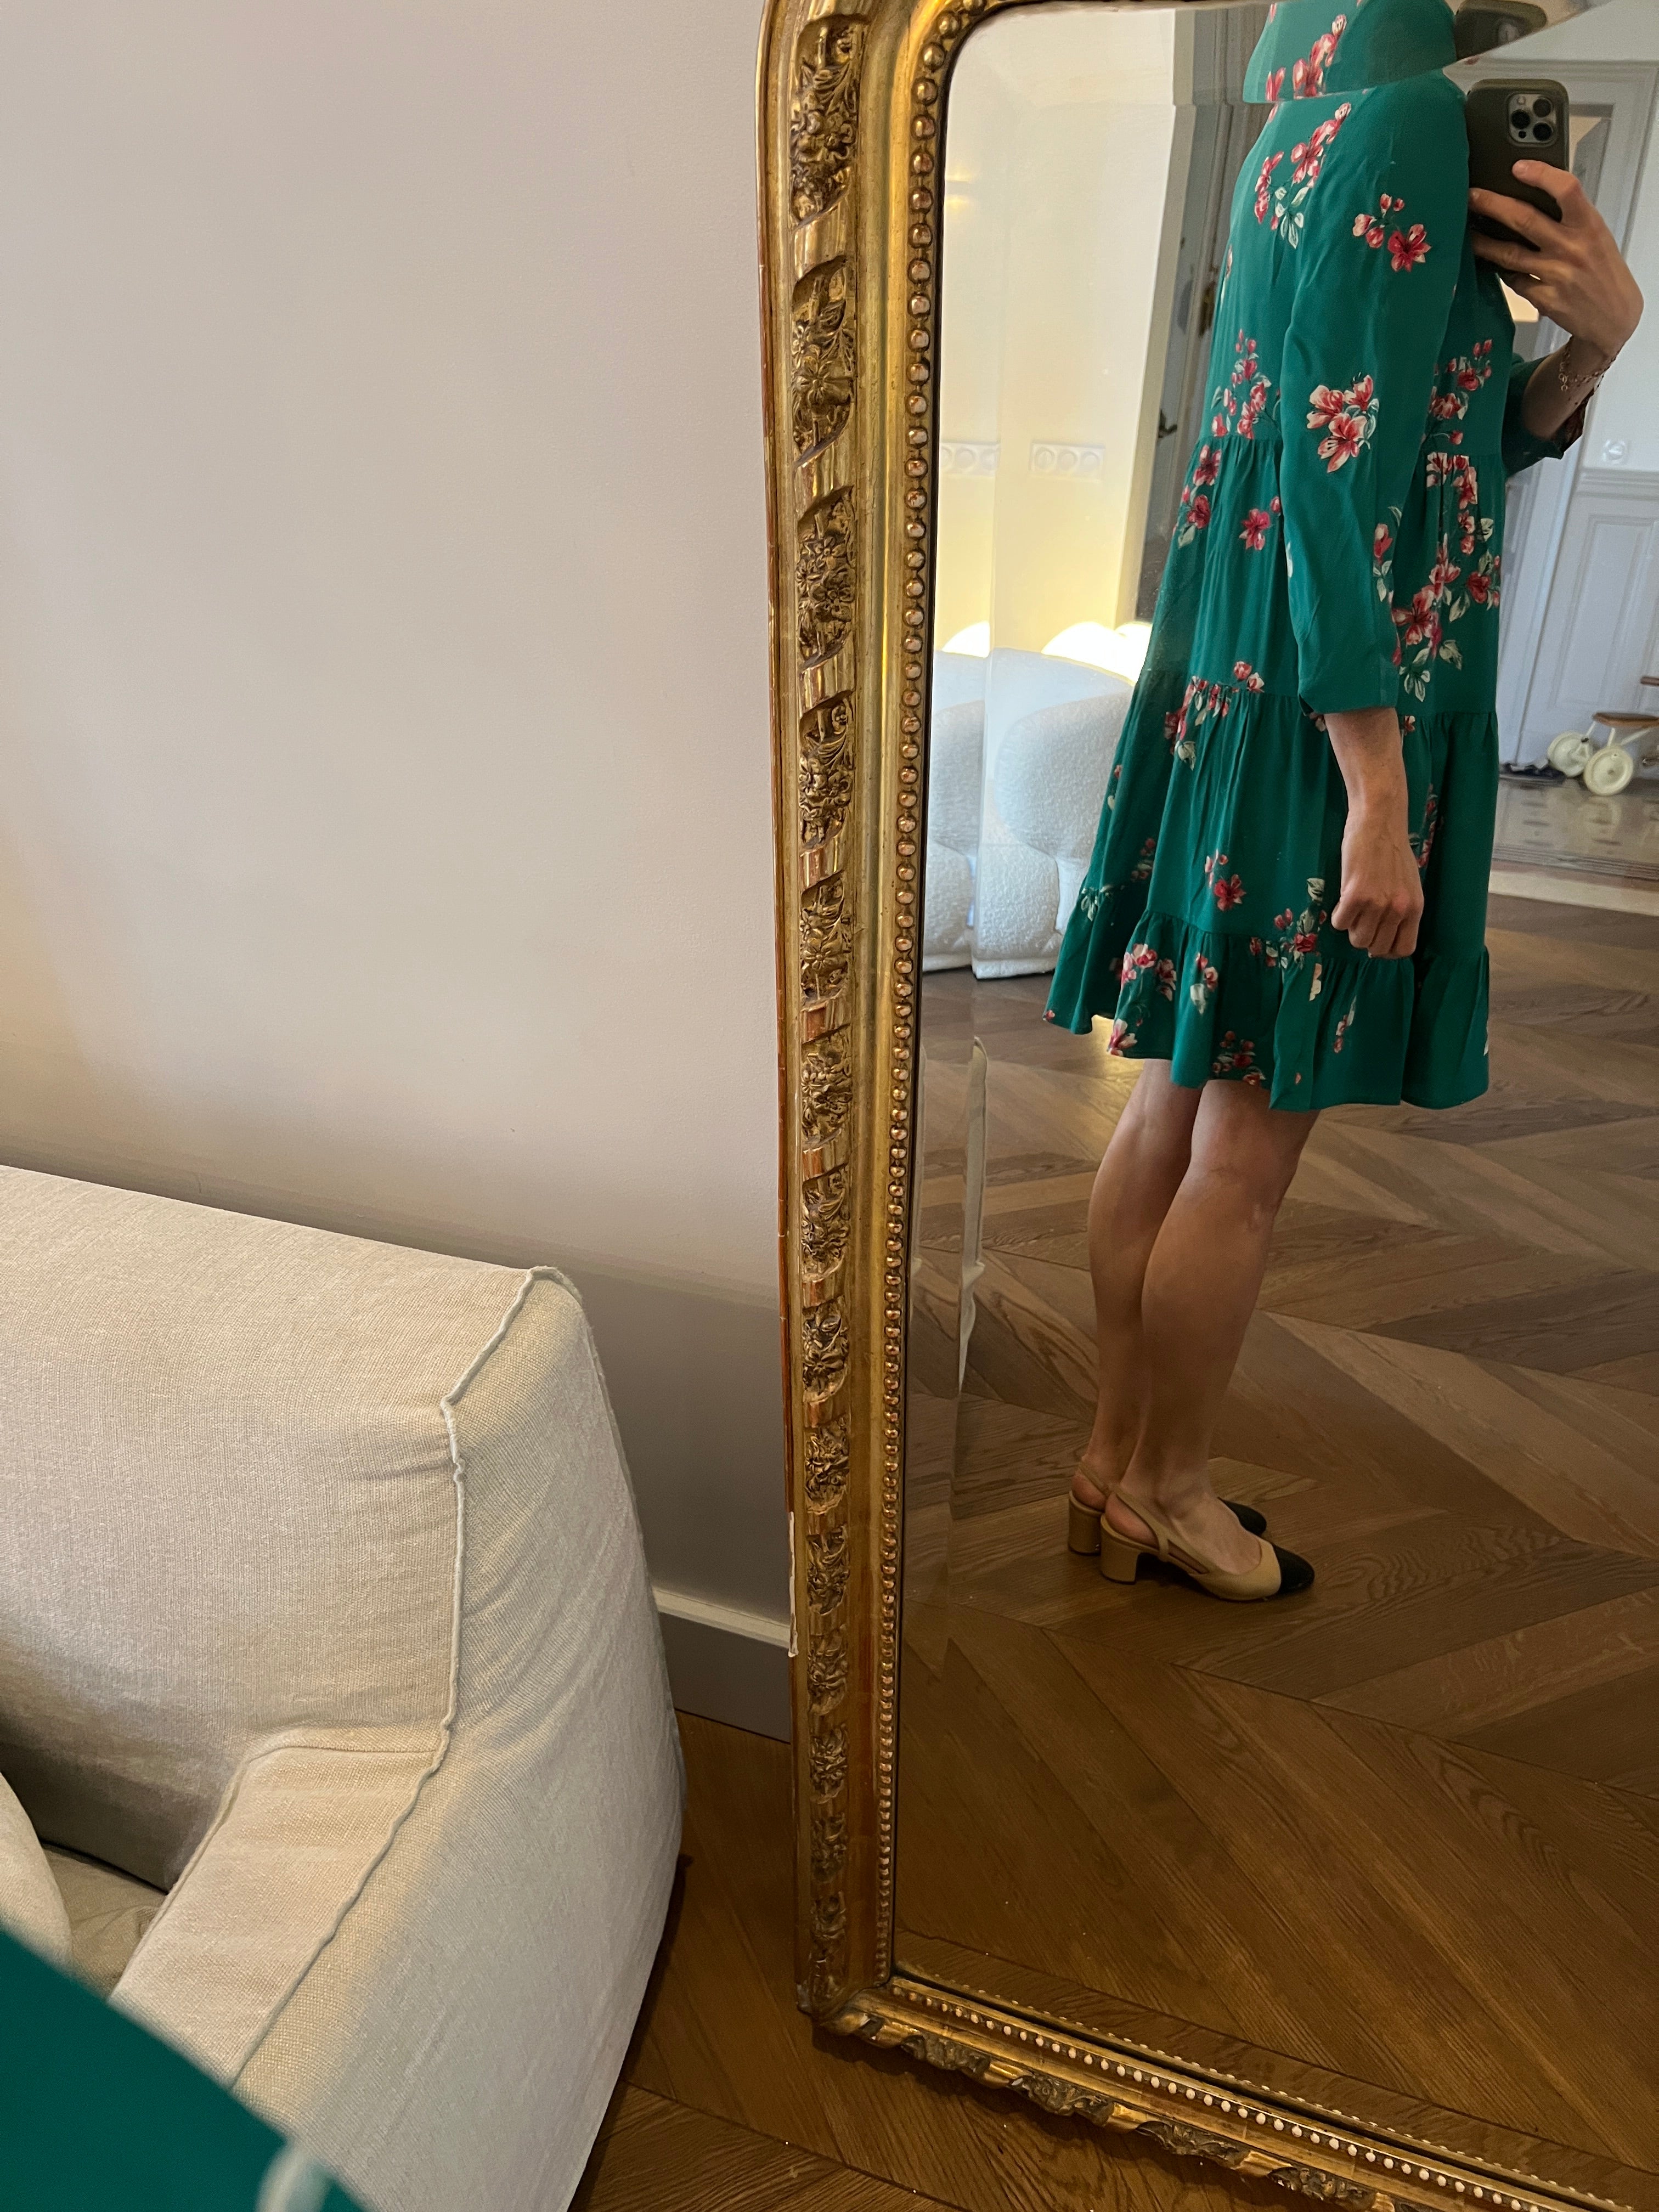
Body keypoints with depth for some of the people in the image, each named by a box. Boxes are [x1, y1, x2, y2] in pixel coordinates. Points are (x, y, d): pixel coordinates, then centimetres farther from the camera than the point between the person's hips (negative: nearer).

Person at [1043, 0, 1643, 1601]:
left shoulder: (1304, 143, 18)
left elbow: (1465, 442, 20)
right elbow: (1341, 480, -19)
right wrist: (1378, 796, -21)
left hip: (1227, 698, 10)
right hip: (1321, 727, -10)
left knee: (1172, 1112, 13)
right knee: (1246, 1156, 2)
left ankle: (1114, 1461, 28)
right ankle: (1167, 1488, 22)